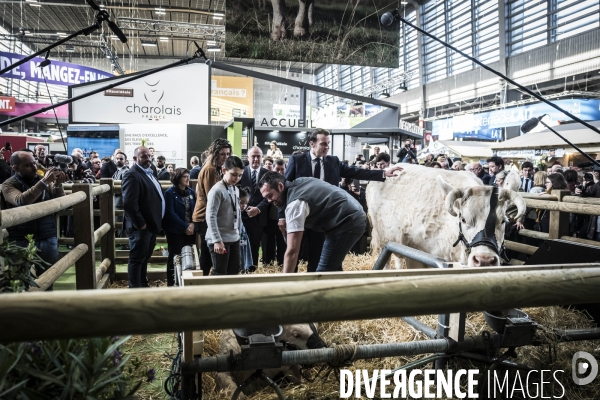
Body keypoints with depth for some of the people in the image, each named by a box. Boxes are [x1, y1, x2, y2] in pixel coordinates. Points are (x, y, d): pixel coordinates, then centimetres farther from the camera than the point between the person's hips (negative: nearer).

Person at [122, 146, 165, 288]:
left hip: (152, 224, 10)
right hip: (141, 227, -10)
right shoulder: (132, 175, -17)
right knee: (137, 259, 1)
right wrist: (140, 223, -21)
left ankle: (143, 285, 31)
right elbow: (129, 203, -26)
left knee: (144, 258, 19)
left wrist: (157, 222, 14)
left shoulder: (149, 172, 15)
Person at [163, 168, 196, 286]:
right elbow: (171, 213, -13)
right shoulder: (170, 192, -7)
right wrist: (185, 227, -16)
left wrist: (193, 224, -9)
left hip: (190, 230, 5)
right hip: (176, 231, -5)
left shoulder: (191, 192, 9)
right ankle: (172, 283, 14)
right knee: (175, 257, 3)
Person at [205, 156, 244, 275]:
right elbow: (211, 217, -20)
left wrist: (238, 233, 14)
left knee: (234, 270, 14)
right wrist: (217, 240, -25)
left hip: (234, 238, 8)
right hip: (220, 240, -8)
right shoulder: (217, 190, -15)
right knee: (219, 273, -2)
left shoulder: (236, 189, 12)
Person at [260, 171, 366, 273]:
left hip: (348, 223, -11)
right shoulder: (299, 182, 8)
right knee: (333, 268, 19)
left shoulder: (294, 203, -20)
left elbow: (292, 251, -26)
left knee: (323, 273, -9)